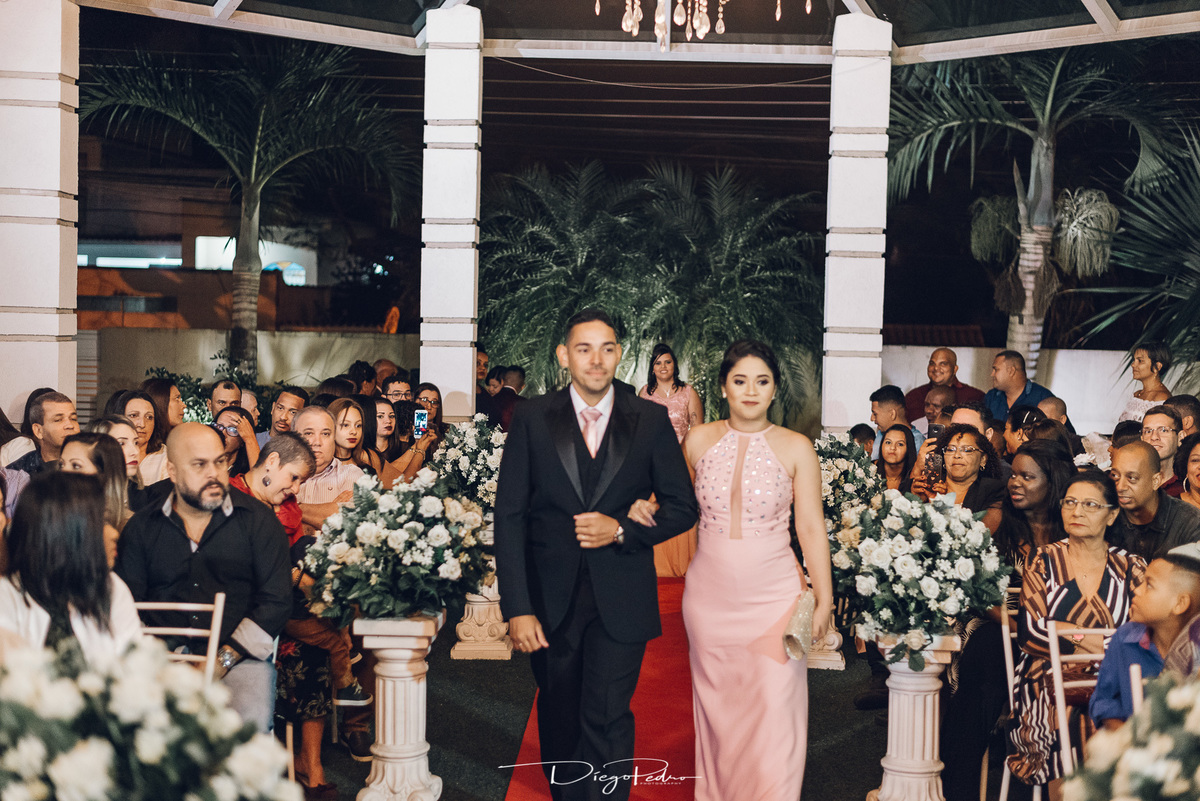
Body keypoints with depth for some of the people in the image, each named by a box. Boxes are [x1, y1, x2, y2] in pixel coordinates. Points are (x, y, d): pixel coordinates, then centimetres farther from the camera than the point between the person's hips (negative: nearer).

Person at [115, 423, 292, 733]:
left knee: (249, 721, -33)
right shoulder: (142, 528, 13)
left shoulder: (257, 519, 8)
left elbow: (276, 601, 1)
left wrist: (224, 660, -9)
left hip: (238, 657, -1)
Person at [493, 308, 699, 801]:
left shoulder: (650, 420, 2)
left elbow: (683, 507, 6)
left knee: (607, 720, -8)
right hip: (550, 599, 1)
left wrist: (622, 530, -13)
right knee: (558, 721, 14)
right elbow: (510, 517, -2)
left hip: (620, 602, -1)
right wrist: (517, 608, -10)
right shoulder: (532, 418, 1)